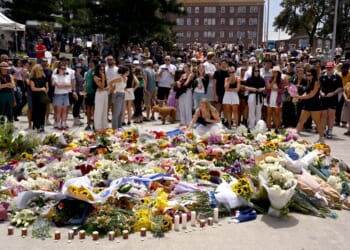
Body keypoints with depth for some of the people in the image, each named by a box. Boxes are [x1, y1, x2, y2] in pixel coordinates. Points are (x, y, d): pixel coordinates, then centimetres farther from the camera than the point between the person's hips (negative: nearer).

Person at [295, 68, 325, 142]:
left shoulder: (316, 82, -11)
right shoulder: (309, 82, 14)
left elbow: (311, 95, -17)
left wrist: (300, 97, -17)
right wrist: (299, 97, -6)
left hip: (315, 104, -8)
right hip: (307, 104, 8)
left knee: (317, 122, 0)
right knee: (301, 121, 6)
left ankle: (322, 138, 10)